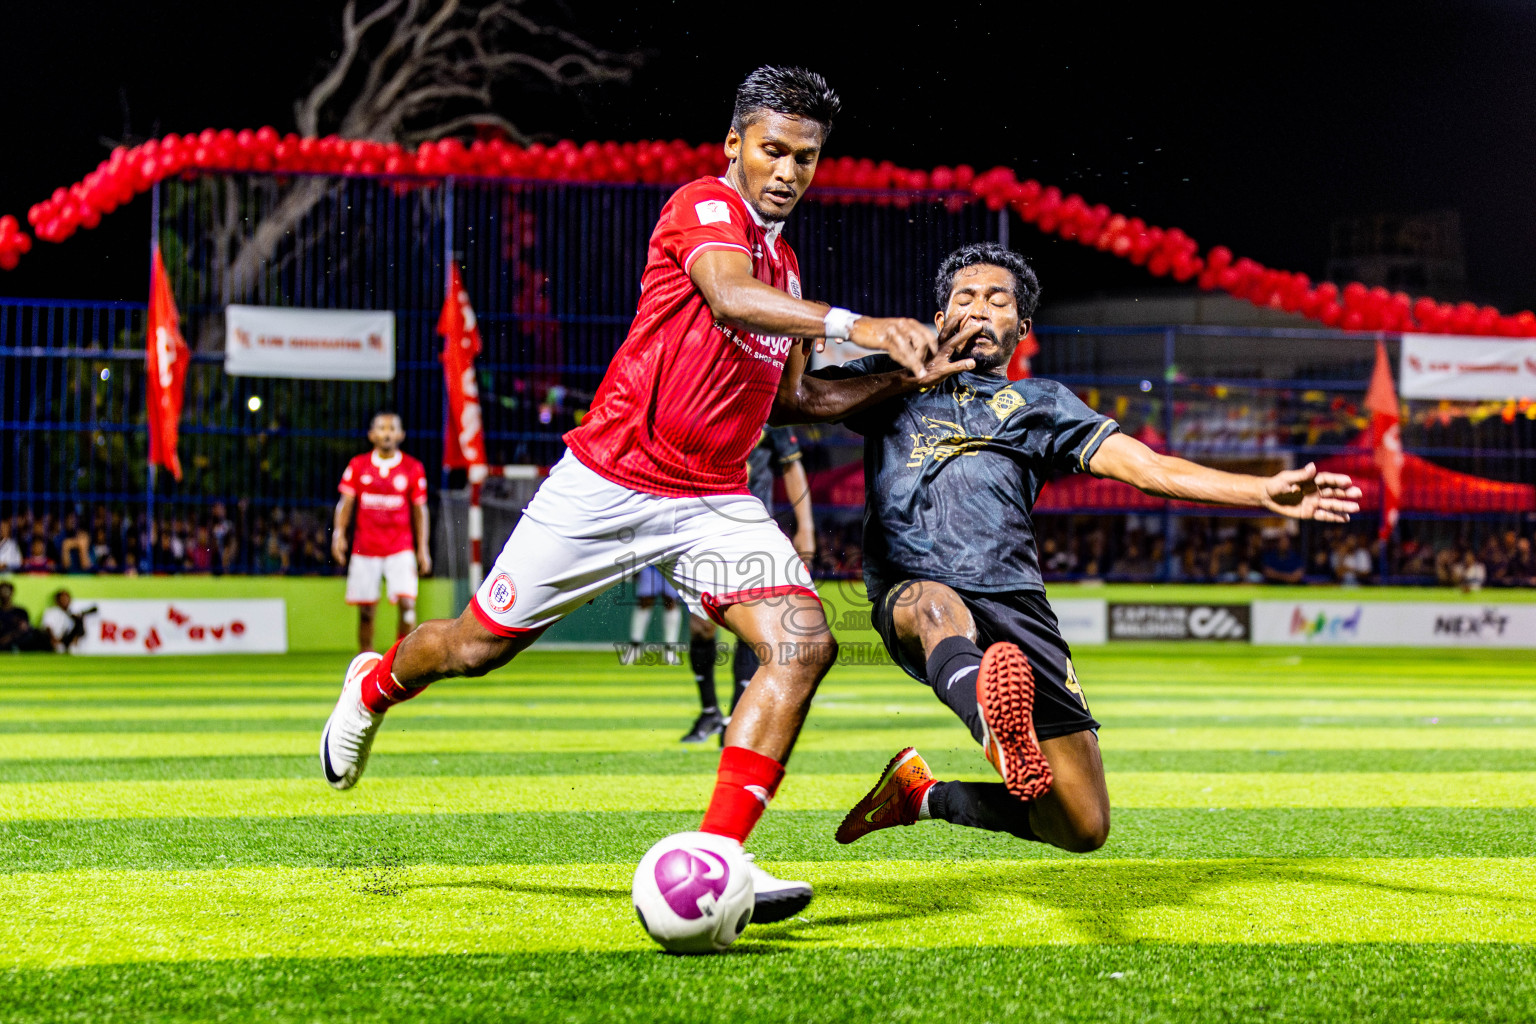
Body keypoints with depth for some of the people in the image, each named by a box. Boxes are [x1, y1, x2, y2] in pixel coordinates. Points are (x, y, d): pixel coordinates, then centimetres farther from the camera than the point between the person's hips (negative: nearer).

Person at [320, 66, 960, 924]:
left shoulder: (785, 262, 14)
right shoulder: (704, 207, -11)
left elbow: (787, 400, 22)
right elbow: (730, 298, -34)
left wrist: (903, 383, 10)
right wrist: (851, 325, -47)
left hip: (716, 500, 7)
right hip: (609, 484, -6)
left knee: (805, 643, -17)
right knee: (479, 646, 6)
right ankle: (375, 686, 42)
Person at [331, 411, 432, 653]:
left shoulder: (412, 468, 3)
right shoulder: (358, 465, 5)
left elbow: (419, 510, 7)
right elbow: (346, 502, 4)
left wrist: (423, 549, 3)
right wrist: (338, 534, -11)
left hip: (400, 549, -1)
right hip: (365, 549, 1)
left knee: (407, 604, -15)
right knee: (366, 610, 3)